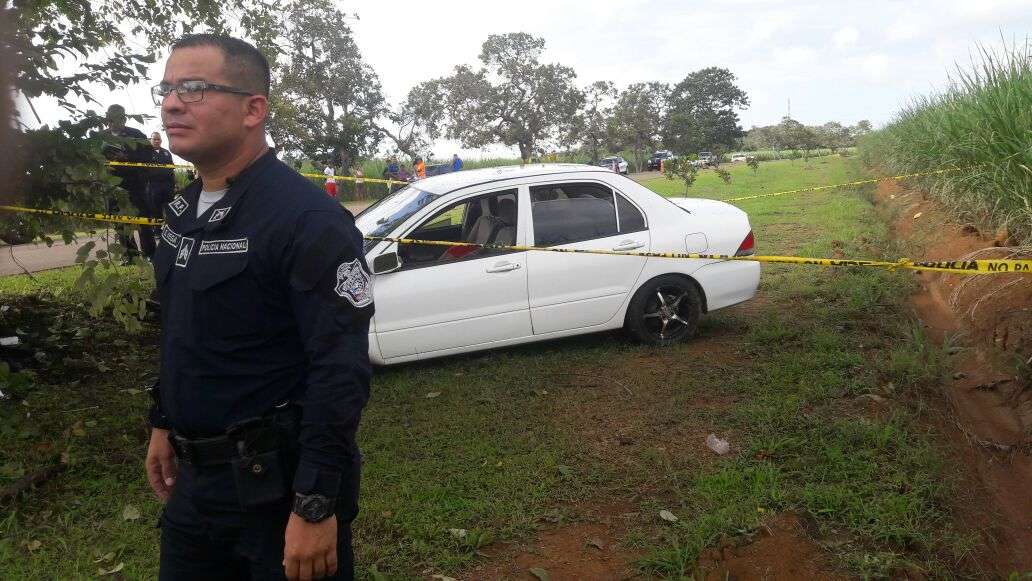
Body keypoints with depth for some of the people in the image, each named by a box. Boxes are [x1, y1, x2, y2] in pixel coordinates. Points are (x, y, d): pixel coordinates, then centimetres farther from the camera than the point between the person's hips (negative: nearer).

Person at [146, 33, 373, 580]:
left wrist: (316, 505, -24)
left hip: (279, 481, -8)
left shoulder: (307, 219, -21)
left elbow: (341, 373, -24)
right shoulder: (184, 210, 7)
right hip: (193, 475, 8)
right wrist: (163, 425, 19)